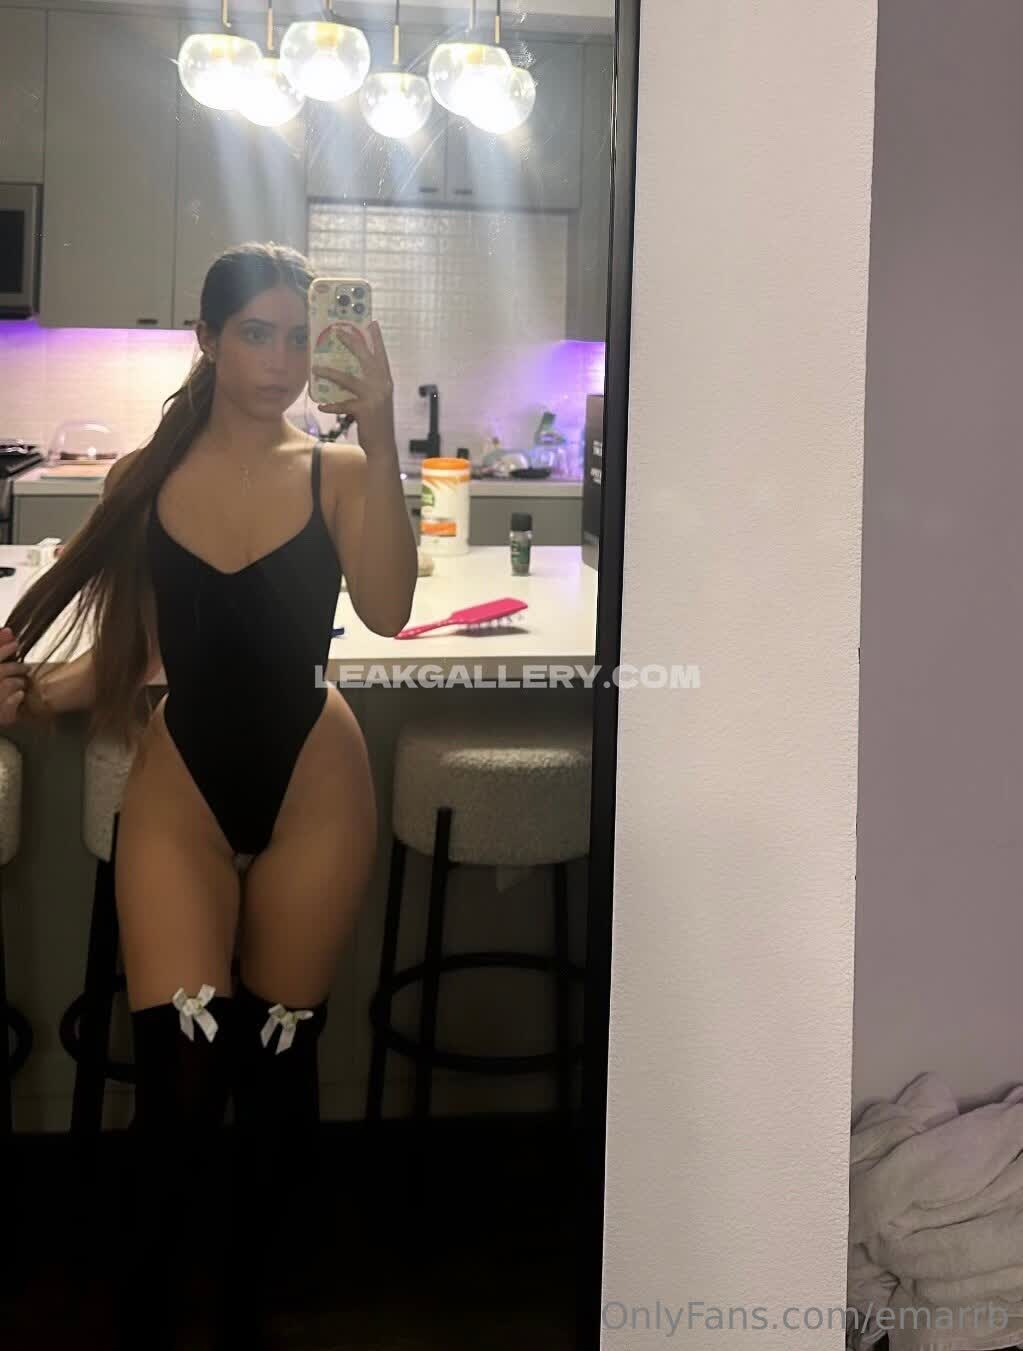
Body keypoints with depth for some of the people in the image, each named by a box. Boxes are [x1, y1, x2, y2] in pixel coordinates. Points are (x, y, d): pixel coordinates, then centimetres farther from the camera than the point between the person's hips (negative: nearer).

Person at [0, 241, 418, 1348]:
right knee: (179, 1071, -10)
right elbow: (129, 653, 9)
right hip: (181, 783, 0)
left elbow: (387, 609, -20)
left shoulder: (337, 473, -1)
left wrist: (379, 439, -26)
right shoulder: (144, 479, 4)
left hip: (310, 783, 0)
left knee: (278, 1061, 11)